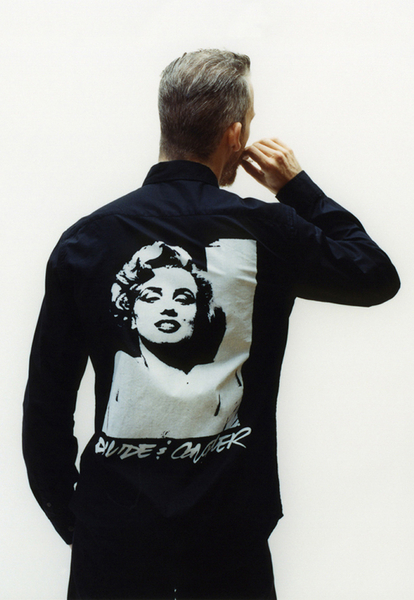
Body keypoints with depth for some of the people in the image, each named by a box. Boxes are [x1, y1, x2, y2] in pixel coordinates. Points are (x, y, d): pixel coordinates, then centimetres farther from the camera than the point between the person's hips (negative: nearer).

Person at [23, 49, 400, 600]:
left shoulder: (86, 240, -5)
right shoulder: (267, 232, -8)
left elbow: (46, 401, -1)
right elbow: (378, 276, 10)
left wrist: (67, 513, 11)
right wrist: (298, 186, 13)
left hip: (115, 533, 1)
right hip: (231, 533, 0)